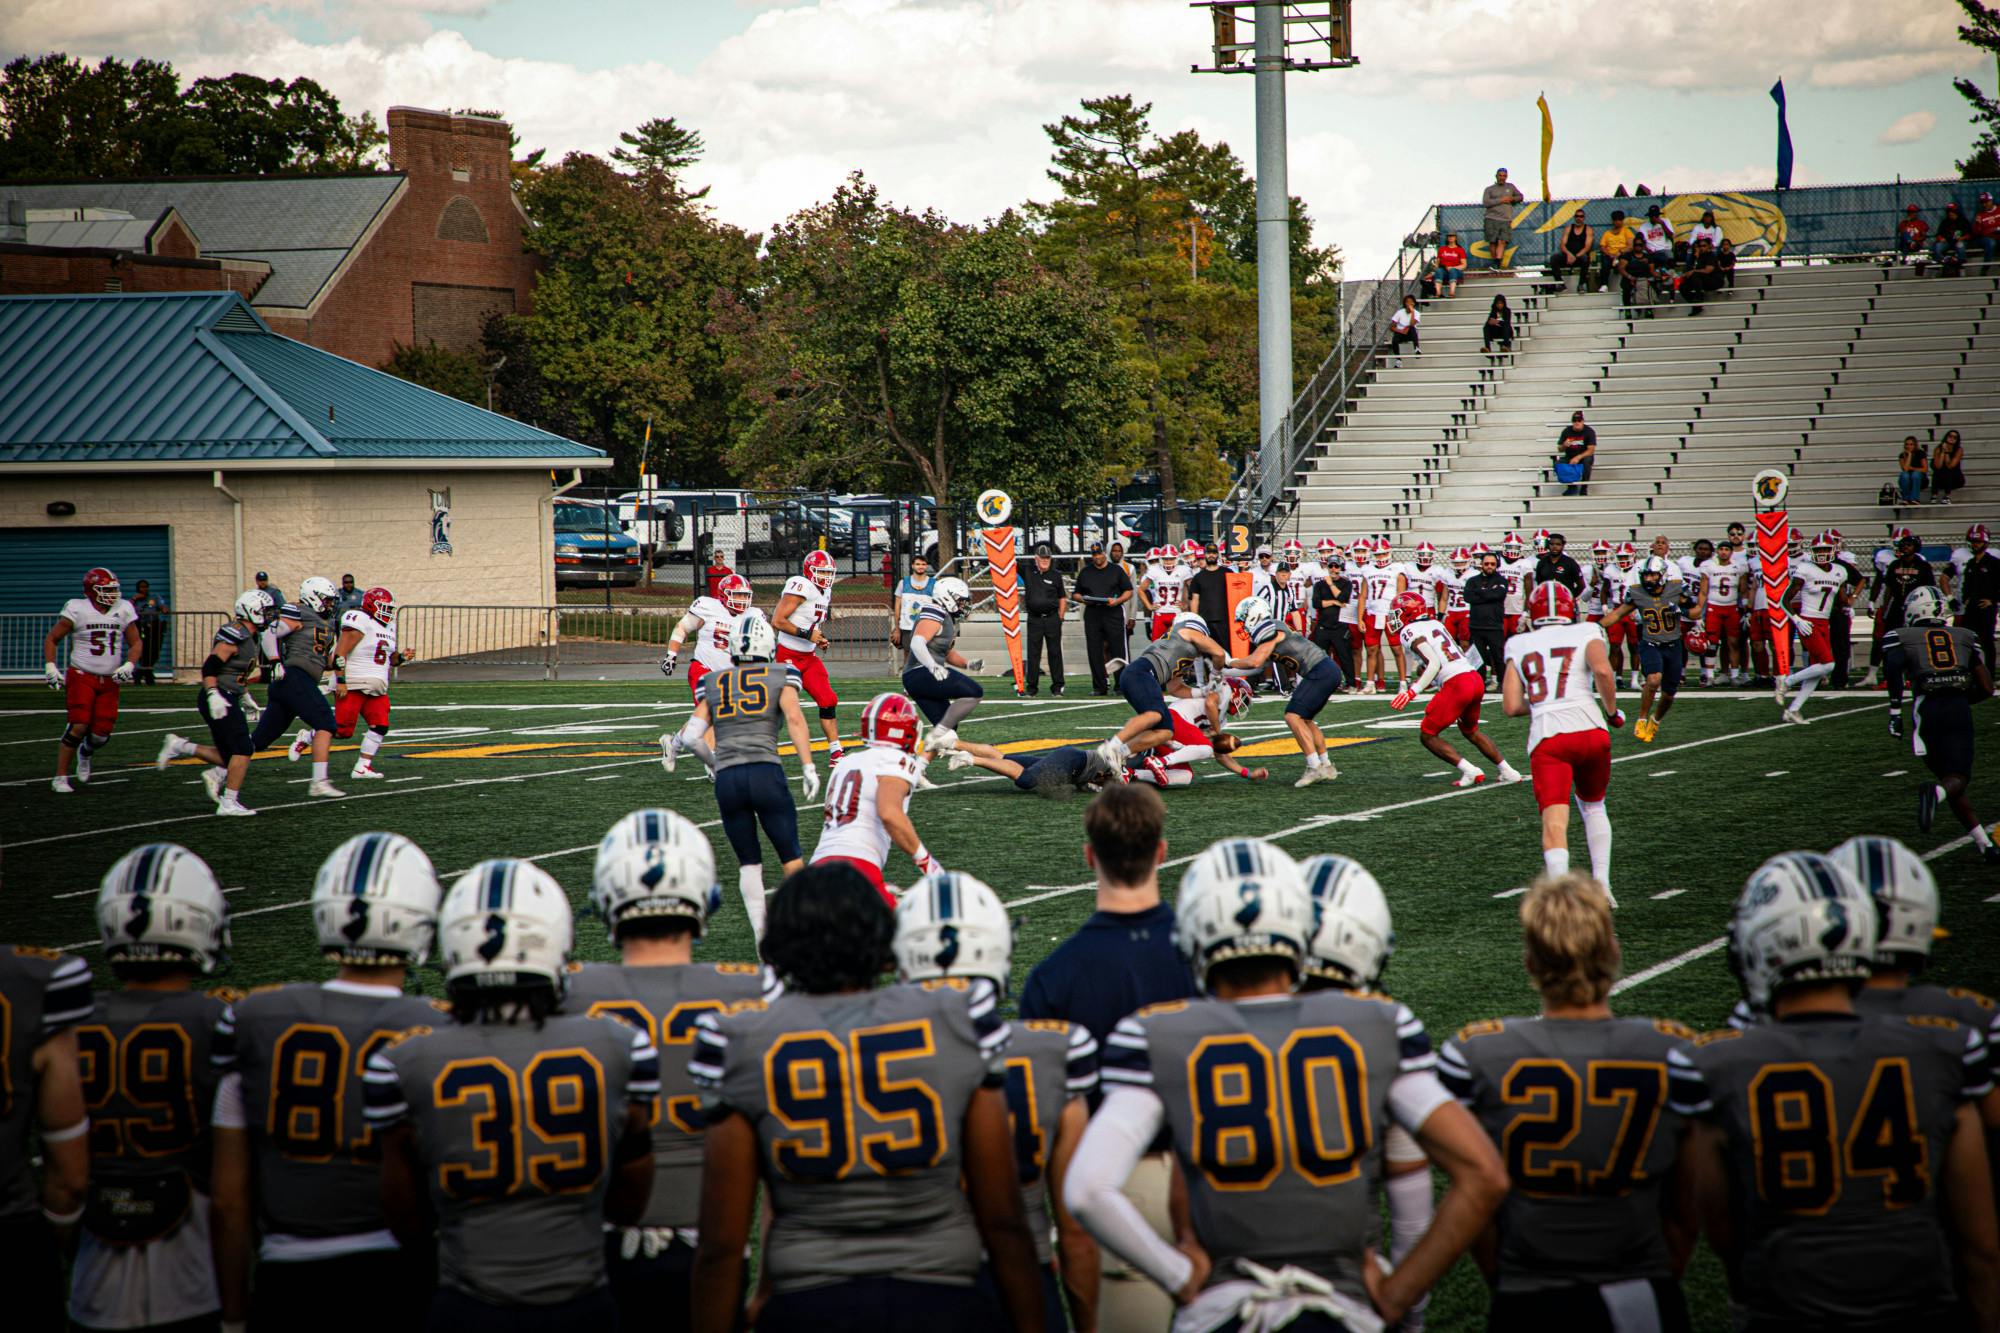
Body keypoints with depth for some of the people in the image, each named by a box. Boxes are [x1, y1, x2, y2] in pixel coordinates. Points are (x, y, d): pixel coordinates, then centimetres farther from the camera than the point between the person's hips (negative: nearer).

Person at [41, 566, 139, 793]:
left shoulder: (123, 611, 3)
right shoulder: (77, 610, -8)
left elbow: (135, 643, 13)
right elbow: (51, 639, 1)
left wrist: (129, 666, -4)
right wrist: (50, 668, -9)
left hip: (110, 681, 4)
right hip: (81, 677, -4)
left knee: (101, 735, 0)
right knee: (78, 727, -17)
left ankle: (85, 753, 37)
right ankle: (60, 778, -6)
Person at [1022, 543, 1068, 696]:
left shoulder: (1055, 576, 5)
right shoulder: (1028, 573, 4)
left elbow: (1062, 597, 10)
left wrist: (1061, 616, 3)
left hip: (1052, 618, 0)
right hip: (1034, 619, 0)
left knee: (1055, 652, 3)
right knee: (1033, 653, 2)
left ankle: (1057, 686, 8)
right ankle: (1032, 686, 7)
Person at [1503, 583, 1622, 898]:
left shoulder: (1519, 646, 16)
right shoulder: (1585, 634, 11)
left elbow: (1512, 706, 10)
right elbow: (1603, 670, -10)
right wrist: (1612, 711, 5)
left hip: (1546, 737, -1)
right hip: (1590, 730, 1)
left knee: (1554, 820, -10)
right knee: (1593, 806, 25)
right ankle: (1601, 884, 18)